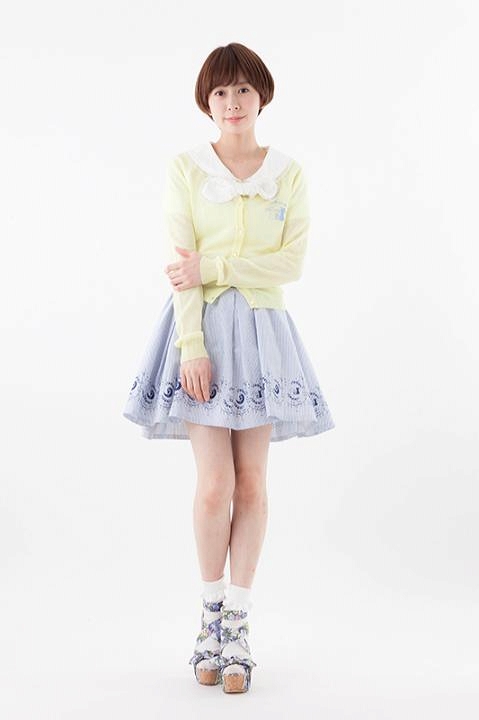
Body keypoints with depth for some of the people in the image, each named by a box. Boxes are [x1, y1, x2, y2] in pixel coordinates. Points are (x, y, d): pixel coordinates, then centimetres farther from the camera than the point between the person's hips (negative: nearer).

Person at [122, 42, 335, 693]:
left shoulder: (289, 174, 6)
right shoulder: (186, 169, 1)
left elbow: (291, 262, -4)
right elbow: (182, 267, -7)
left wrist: (213, 266, -13)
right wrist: (193, 346, -15)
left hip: (263, 330, 2)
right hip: (202, 327, -2)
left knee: (252, 483, 2)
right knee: (215, 484, -5)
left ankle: (238, 623, 12)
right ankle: (213, 613, 14)